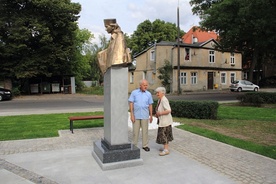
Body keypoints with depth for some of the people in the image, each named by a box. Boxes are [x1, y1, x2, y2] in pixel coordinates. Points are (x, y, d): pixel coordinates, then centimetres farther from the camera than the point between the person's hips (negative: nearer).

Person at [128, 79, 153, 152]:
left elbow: (150, 105, 7)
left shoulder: (148, 94, 2)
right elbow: (131, 104, -4)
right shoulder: (134, 92, -2)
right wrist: (131, 115, -10)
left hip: (145, 116, 1)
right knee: (135, 131, 6)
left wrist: (151, 116, 6)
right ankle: (134, 145, 19)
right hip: (136, 115, -1)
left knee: (145, 131, 7)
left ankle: (145, 145, 18)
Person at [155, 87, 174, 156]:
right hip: (162, 121, 10)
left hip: (165, 121, -10)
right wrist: (157, 114, 7)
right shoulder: (159, 100, 8)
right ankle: (166, 147, 28)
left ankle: (166, 150, 0)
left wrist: (160, 113, -22)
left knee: (163, 134, -7)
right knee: (165, 134, 17)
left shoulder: (164, 100, -21)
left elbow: (169, 110, -29)